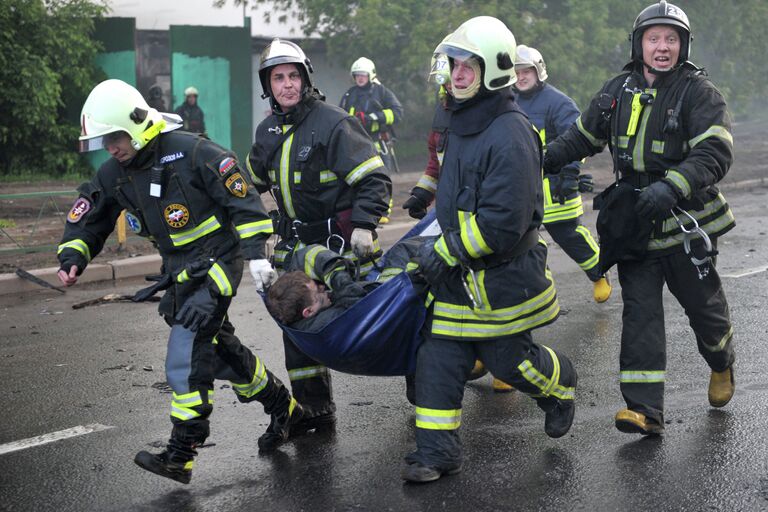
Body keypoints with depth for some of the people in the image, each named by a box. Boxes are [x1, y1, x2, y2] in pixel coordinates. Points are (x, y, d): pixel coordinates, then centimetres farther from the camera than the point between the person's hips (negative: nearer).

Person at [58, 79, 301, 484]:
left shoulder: (191, 152, -19)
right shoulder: (113, 174, 2)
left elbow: (242, 199, -15)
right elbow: (87, 218, 11)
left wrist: (255, 253, -19)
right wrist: (72, 257, -7)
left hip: (216, 260, -8)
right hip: (179, 269, 8)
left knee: (187, 359, -15)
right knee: (217, 348, 13)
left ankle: (180, 456, -13)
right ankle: (281, 406, 33)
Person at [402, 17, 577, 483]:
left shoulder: (510, 135, -23)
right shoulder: (463, 123, 8)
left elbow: (504, 222, -27)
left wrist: (445, 252, -21)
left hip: (505, 275, -8)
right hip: (459, 274, 8)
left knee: (508, 359, 9)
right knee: (439, 356, 3)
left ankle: (561, 384, 40)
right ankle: (437, 449, 11)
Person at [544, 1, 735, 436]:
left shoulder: (698, 92, -9)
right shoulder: (619, 90, 6)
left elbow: (716, 152, -22)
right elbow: (585, 136, 21)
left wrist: (671, 187, -36)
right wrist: (544, 161, 11)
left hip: (685, 220, -3)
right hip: (635, 222, 3)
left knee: (703, 303, 11)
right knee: (640, 310, -4)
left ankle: (722, 365, 44)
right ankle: (645, 411, -5)